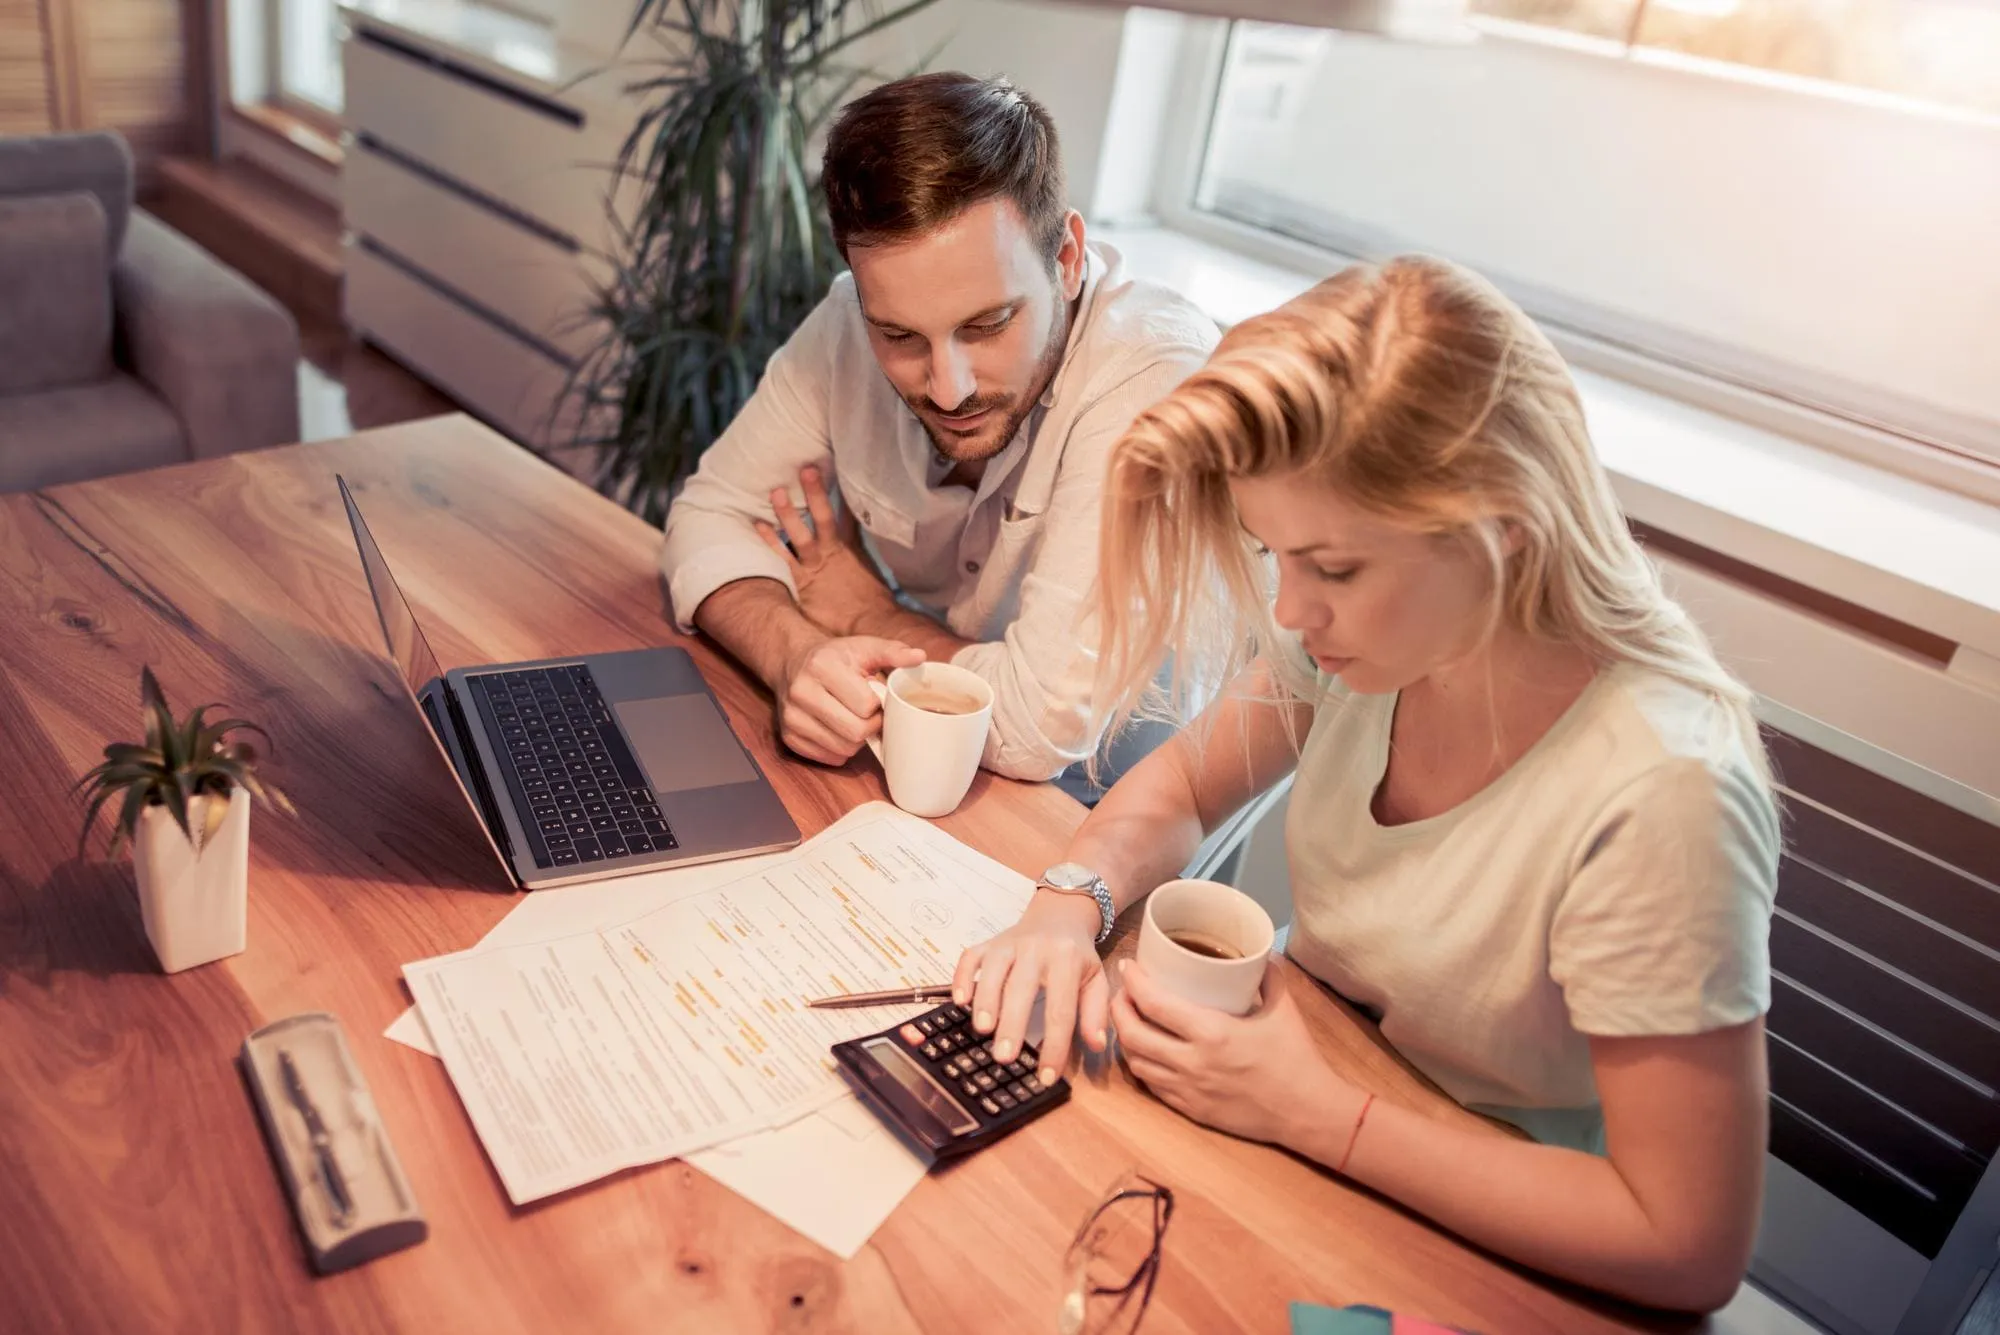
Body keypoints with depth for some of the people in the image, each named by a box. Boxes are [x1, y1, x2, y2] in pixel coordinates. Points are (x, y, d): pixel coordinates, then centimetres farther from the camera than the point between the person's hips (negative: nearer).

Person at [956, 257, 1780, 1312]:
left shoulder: (1660, 795, -32)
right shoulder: (1381, 621, -14)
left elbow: (1692, 1251, -25)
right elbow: (1178, 786, 3)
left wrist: (1318, 1114, -26)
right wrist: (1071, 902, -19)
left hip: (1476, 1247, -5)